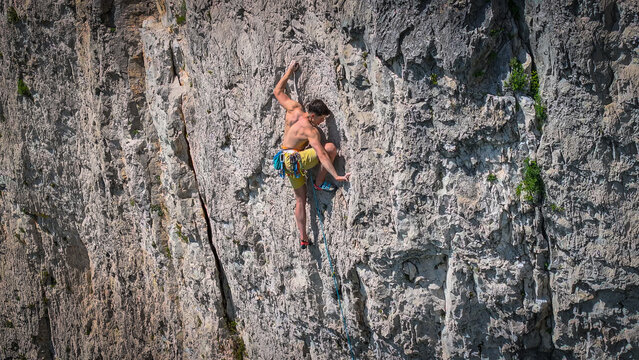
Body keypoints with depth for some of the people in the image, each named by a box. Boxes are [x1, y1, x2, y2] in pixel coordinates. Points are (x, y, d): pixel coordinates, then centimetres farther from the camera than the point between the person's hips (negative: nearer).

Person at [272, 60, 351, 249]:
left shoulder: (294, 109, -6)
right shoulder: (311, 131, -23)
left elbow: (278, 91, 7)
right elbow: (322, 155, -28)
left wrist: (289, 71, 16)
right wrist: (336, 176, -28)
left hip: (286, 162, 8)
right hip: (297, 160, -8)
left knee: (300, 199, 13)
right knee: (331, 147, -17)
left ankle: (303, 238, 14)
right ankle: (320, 182, -2)